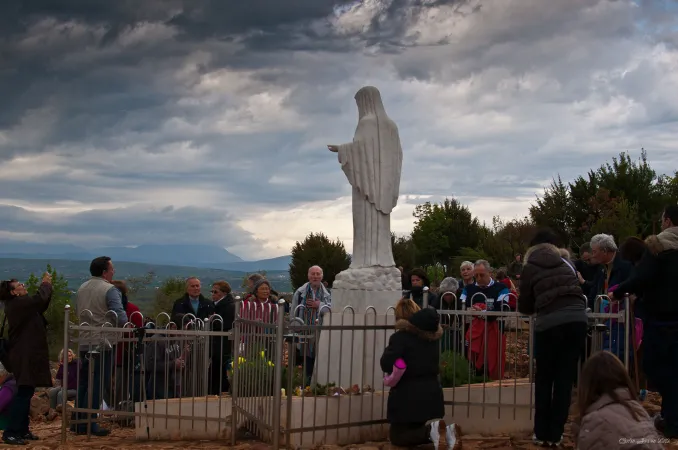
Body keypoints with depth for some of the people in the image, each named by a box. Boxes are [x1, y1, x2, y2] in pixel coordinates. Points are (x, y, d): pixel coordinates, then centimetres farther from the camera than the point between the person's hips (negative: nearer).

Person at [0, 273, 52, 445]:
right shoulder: (16, 304, -15)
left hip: (29, 355, 10)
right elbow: (39, 299, -24)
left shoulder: (22, 304, 16)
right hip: (25, 357, -10)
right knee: (23, 393, -12)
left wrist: (47, 287, 12)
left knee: (26, 393, 13)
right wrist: (45, 284, -7)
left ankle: (22, 430, 19)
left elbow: (41, 305, 24)